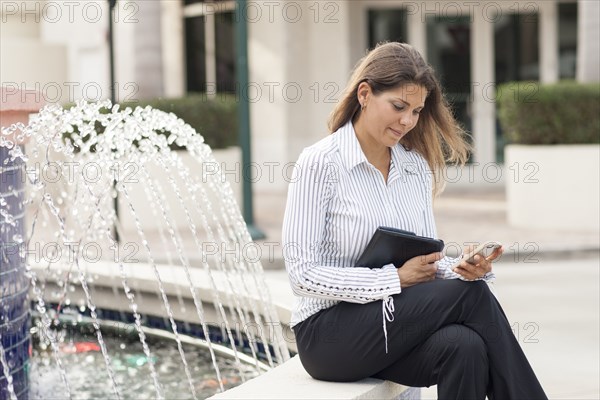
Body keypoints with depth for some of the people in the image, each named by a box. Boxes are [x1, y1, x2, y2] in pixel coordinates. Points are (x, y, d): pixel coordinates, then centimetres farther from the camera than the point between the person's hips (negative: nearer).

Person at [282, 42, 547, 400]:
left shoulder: (417, 166, 10)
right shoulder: (320, 163, -9)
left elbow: (428, 260, 11)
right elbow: (303, 275, -14)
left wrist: (464, 269, -12)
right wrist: (395, 279, -19)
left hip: (396, 323, 5)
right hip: (328, 333, -5)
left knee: (465, 347, -30)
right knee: (469, 295, -24)